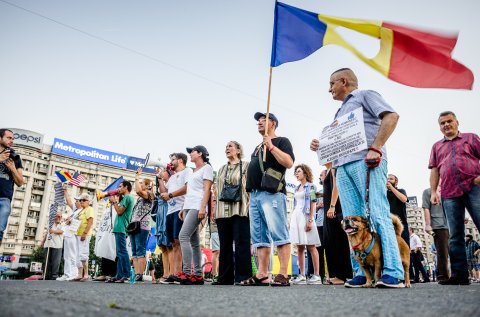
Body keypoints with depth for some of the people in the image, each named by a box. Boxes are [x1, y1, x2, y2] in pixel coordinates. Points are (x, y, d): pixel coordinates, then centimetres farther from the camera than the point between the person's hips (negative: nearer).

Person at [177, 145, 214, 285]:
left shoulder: (206, 168, 1)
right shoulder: (194, 171, 25)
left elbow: (207, 189, -10)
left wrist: (203, 208, -19)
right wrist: (183, 209, 19)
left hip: (196, 207, -9)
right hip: (188, 207, 9)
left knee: (183, 236, -19)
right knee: (194, 242, 4)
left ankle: (187, 273, -19)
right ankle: (198, 274, 5)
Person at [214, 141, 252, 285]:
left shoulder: (246, 165, 6)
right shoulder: (221, 169, 23)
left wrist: (250, 207, -12)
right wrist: (214, 209, 14)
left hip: (240, 210, -6)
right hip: (222, 211, 6)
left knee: (241, 244, -7)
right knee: (225, 245, 6)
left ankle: (242, 277, -3)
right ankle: (225, 278, 12)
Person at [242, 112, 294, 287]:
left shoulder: (281, 141, 6)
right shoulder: (257, 147, 29)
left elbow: (289, 163, -11)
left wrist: (271, 147, -12)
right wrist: (250, 193, 19)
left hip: (272, 193, -8)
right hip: (255, 195, 8)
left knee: (279, 234, -11)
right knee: (259, 237, 5)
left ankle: (283, 275, -11)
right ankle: (262, 275, 7)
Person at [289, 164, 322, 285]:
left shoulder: (310, 186, 1)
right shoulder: (297, 188, 20)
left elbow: (313, 204, -7)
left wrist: (310, 220, -16)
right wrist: (291, 220, 13)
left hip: (305, 216, -6)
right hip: (296, 217, 6)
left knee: (311, 246, -7)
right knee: (299, 248, 4)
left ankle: (316, 275, -4)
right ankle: (302, 275, 7)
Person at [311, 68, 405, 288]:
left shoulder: (365, 96, 11)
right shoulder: (340, 111, 33)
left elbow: (391, 116, -5)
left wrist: (375, 148, -15)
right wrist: (321, 147, 12)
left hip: (366, 161, -7)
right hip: (343, 166, 8)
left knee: (379, 215, -14)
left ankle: (394, 273, -15)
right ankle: (361, 272, -1)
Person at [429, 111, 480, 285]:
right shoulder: (437, 146, 24)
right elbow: (434, 170, 18)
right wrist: (433, 191, 7)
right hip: (449, 194, 3)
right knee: (455, 236, 1)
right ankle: (460, 274, 2)